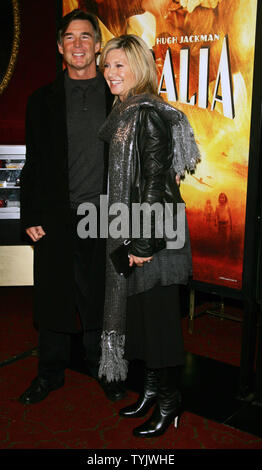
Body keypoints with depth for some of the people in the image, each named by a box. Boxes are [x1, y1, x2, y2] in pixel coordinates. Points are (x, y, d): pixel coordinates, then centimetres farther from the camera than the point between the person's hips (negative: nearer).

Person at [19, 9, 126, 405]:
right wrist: (31, 217, 0)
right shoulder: (42, 101, 8)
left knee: (101, 298, 10)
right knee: (53, 297, 9)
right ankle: (50, 374, 27)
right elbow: (33, 164, 7)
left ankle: (102, 369, 30)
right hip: (56, 220, 1)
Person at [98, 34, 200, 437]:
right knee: (136, 310, 15)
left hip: (153, 234, -9)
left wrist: (144, 243, -19)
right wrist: (129, 239, 17)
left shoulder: (149, 116, -15)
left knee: (159, 315, 2)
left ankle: (169, 401, 20)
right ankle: (151, 388, 32)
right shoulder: (124, 113, 13)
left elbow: (156, 183, -19)